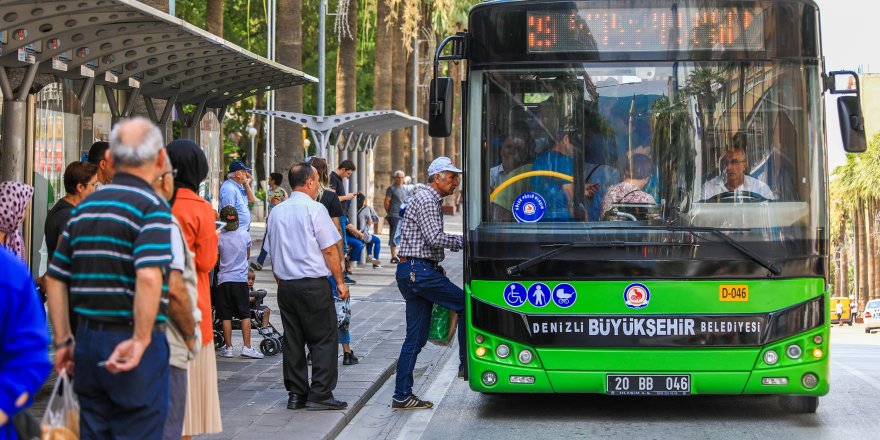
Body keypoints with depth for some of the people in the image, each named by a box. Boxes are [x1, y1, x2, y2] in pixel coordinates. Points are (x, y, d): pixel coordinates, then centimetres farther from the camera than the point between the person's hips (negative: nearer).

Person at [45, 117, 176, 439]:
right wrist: (140, 341, -19)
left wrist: (62, 341, 18)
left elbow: (55, 278, 14)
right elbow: (149, 278, -25)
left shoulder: (85, 207, 11)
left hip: (88, 340, 7)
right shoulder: (152, 205, -11)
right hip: (130, 345, -7)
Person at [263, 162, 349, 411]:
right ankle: (320, 394, -4)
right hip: (314, 284, -6)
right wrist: (340, 281, -3)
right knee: (323, 339, -1)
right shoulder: (314, 209, -9)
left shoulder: (277, 212, 11)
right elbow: (329, 250, -10)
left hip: (285, 285, 7)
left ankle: (296, 395, 12)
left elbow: (272, 252, 15)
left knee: (292, 340, 10)